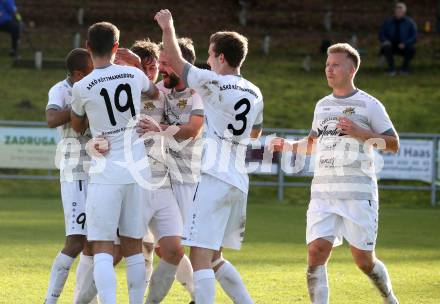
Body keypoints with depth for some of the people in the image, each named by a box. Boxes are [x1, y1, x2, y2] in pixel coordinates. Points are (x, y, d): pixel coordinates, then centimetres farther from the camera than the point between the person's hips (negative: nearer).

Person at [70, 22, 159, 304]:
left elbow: (78, 126, 12)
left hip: (107, 172, -4)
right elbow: (155, 93, 27)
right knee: (134, 246, 12)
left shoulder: (82, 88, -8)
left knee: (102, 248, -4)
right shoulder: (134, 75, 1)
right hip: (139, 169, 4)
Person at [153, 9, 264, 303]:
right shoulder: (255, 94, 13)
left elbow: (177, 63, 0)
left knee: (200, 256, -11)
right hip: (240, 182, 8)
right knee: (214, 257, 18)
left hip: (215, 177, -8)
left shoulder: (214, 83, -8)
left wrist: (168, 28, 13)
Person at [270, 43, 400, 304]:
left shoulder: (369, 105, -1)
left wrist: (359, 132, -15)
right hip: (323, 194, 5)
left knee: (363, 260, 3)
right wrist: (288, 146, 11)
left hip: (358, 194, -5)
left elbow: (393, 145, -3)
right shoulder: (322, 106, 16)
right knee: (316, 253, -11)